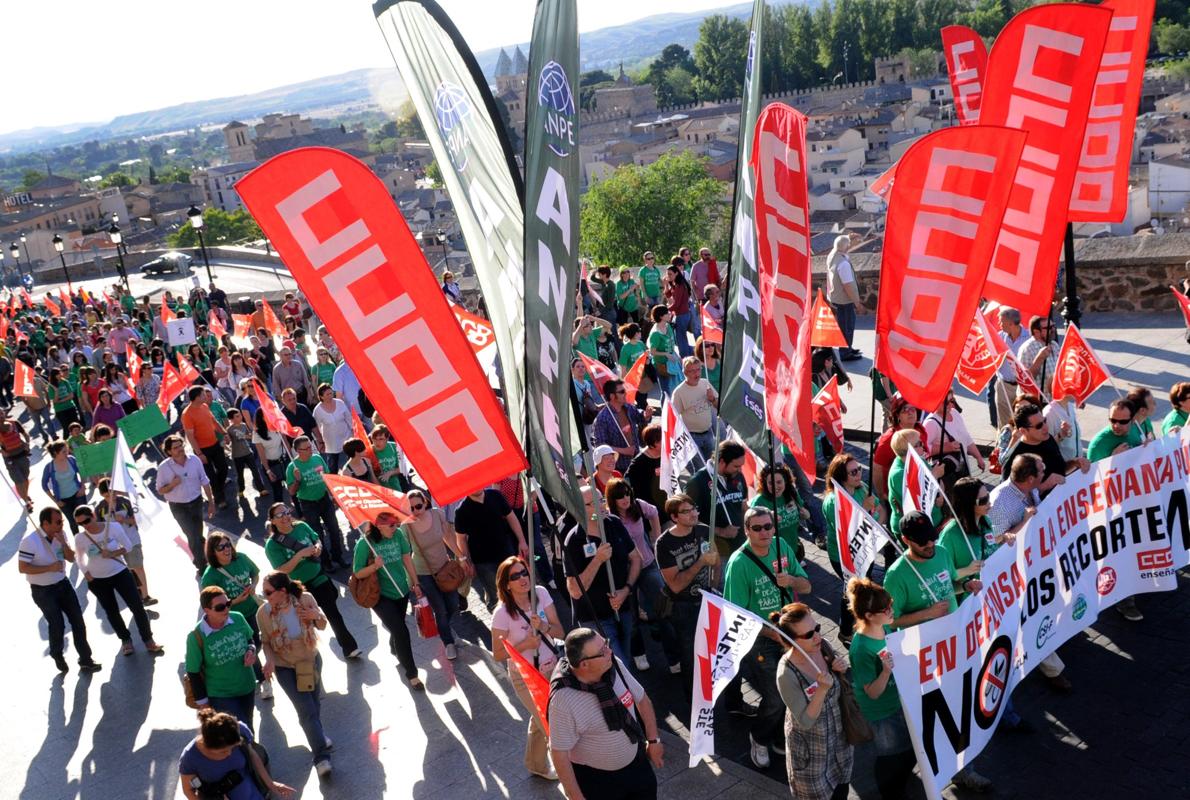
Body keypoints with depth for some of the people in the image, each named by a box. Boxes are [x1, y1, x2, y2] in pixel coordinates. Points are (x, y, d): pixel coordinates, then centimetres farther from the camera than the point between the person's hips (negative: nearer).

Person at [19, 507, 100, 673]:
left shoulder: (60, 534, -4)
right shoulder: (30, 540, -22)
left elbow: (71, 558, 1)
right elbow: (22, 568, -21)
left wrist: (63, 542, -17)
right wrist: (50, 568, -28)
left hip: (63, 584, 6)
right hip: (42, 591, -6)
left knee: (78, 621, 3)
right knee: (57, 624, -2)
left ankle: (85, 660, 13)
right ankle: (58, 656, 28)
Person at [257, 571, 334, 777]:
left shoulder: (305, 599, -20)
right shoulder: (263, 612, -20)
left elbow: (322, 626, -6)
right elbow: (266, 642, -5)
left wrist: (316, 616, -28)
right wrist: (269, 660, -24)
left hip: (311, 660, 2)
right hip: (285, 667, -2)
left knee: (315, 704, 20)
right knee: (307, 710, -7)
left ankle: (317, 736, 48)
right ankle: (321, 756, 5)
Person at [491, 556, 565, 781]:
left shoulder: (540, 593, -12)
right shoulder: (502, 613, -23)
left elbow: (559, 631, -8)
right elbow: (498, 654, -14)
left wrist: (543, 626, -27)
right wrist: (525, 644, -26)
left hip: (552, 668, 5)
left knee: (540, 721, 25)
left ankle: (537, 765, 49)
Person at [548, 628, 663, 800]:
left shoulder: (615, 664, -15)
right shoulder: (564, 699, -31)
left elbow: (642, 700, 2)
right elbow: (560, 753, -22)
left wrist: (654, 740, 7)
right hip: (594, 778, -5)